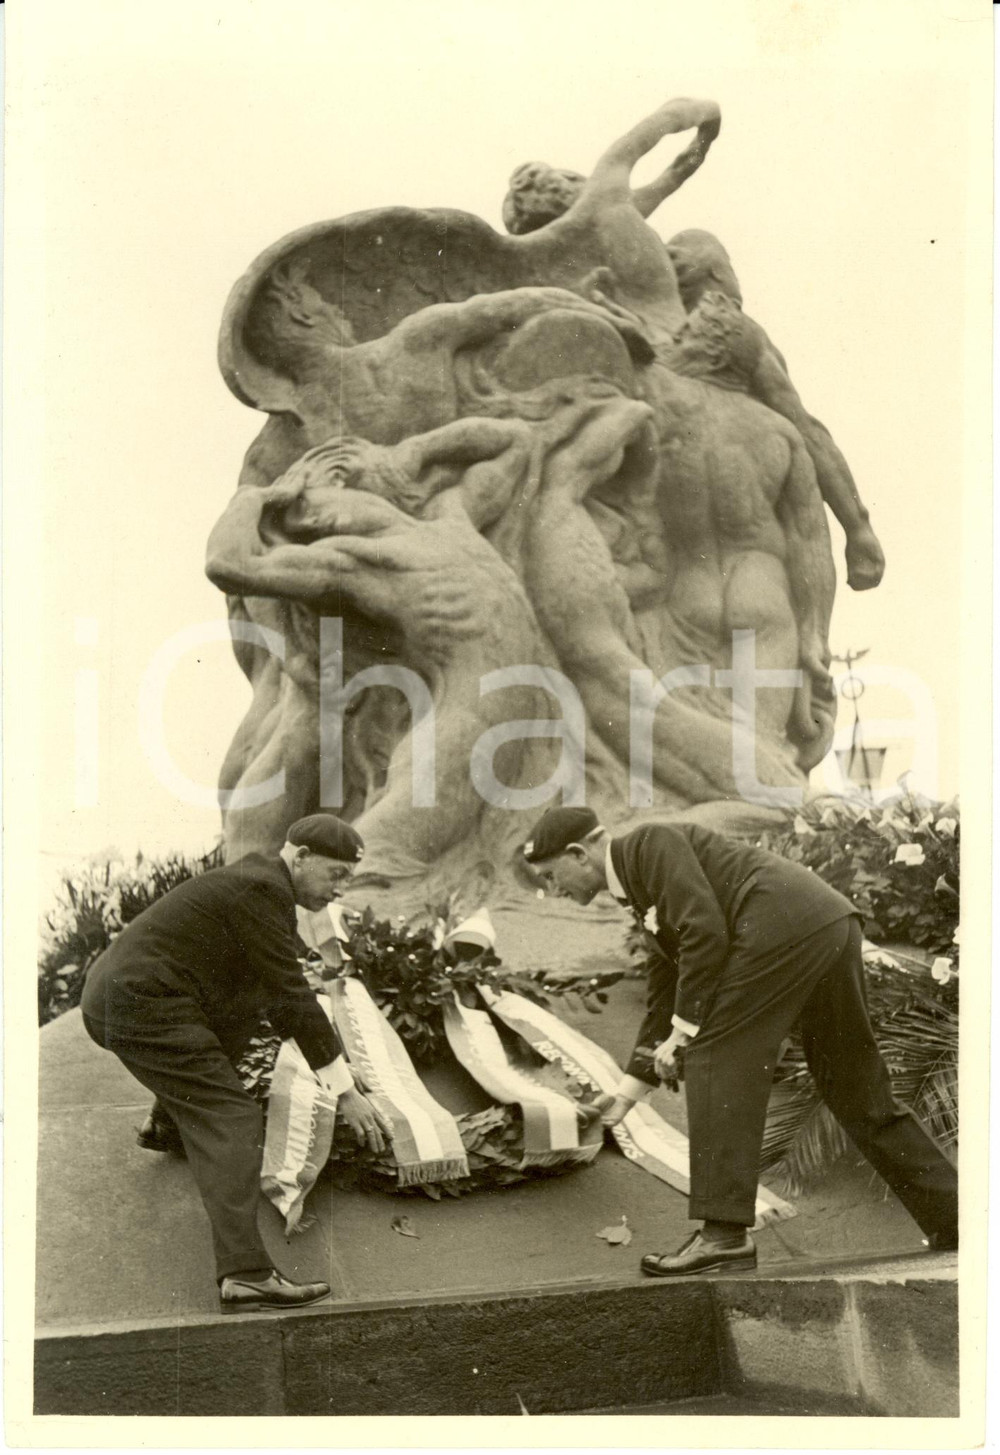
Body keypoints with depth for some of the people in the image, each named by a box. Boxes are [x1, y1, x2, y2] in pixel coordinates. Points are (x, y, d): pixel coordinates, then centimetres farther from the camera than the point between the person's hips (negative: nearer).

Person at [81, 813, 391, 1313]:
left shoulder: (260, 883, 16)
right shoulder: (263, 889, -14)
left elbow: (278, 992, 28)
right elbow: (293, 995, -17)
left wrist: (326, 1067, 34)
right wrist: (345, 1091, -14)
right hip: (143, 1006, -10)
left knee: (247, 999, 33)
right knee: (233, 1123, -14)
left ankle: (166, 1126, 51)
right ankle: (244, 1274, -25)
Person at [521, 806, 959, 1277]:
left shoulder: (651, 842, -2)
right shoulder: (644, 887, 26)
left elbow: (705, 932, -15)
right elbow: (667, 994, 29)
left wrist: (683, 1031, -7)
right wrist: (627, 1092, 30)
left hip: (783, 924, -10)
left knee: (714, 1056, -6)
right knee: (857, 1091, 15)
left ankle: (724, 1234, -7)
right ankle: (953, 1218, 22)